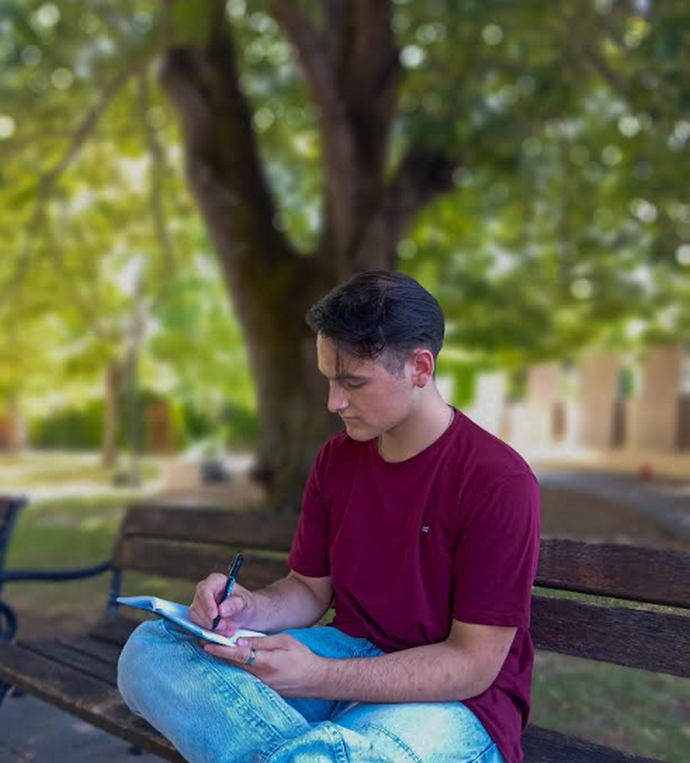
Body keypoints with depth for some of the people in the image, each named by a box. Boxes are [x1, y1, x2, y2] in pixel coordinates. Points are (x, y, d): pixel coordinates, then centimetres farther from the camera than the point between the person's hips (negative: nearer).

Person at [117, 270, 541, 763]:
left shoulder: (498, 482, -17)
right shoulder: (336, 459, 5)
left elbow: (474, 663, -16)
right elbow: (311, 589, 13)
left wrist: (318, 678, -25)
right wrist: (253, 609, -11)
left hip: (453, 699, -7)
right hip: (349, 655, 8)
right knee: (150, 649, -14)